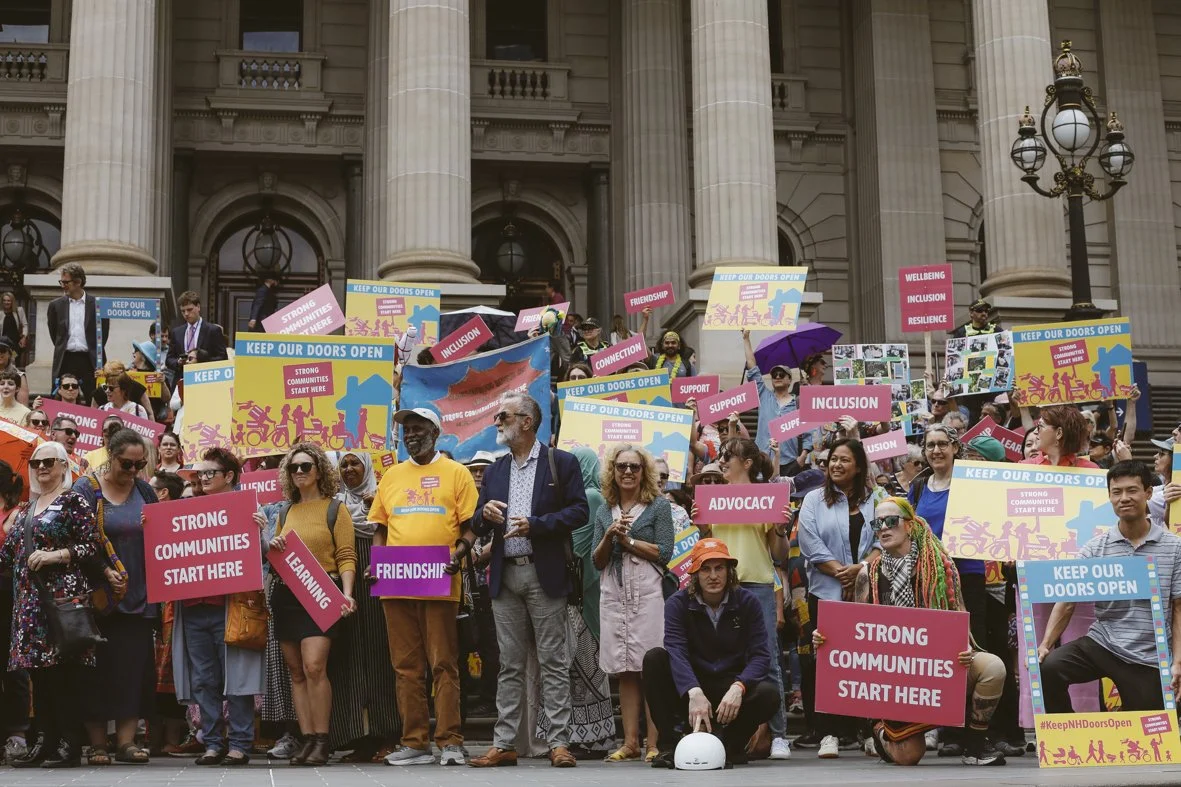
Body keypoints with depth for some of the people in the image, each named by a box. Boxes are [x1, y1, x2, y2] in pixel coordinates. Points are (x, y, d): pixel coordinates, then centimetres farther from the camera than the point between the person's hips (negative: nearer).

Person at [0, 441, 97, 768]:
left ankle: (70, 744, -6)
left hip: (62, 594, -7)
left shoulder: (73, 502, 0)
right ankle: (47, 741, 12)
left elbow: (92, 546, -7)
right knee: (38, 672, 6)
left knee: (64, 672, -9)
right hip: (29, 598, 7)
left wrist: (56, 555, -15)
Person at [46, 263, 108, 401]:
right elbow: (53, 332, 17)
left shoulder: (97, 304, 2)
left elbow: (104, 332, 7)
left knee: (93, 400, -3)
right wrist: (61, 349, 12)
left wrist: (96, 352, 6)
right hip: (65, 361, 2)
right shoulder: (56, 305, 8)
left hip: (89, 360, -2)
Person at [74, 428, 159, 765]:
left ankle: (126, 740, 4)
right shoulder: (86, 489, -2)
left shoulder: (145, 491, 10)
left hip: (138, 596, 3)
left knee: (134, 667, 0)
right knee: (98, 667, 0)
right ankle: (96, 743, 7)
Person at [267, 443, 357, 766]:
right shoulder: (285, 512, 17)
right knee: (296, 671, 3)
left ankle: (322, 740, -12)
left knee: (314, 666, -18)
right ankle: (307, 739, 5)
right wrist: (272, 548, 1)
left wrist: (346, 593, -18)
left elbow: (346, 556, -4)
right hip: (286, 595, 6)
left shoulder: (335, 509, 2)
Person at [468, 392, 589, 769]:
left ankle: (559, 742, 0)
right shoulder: (494, 470, 17)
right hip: (505, 576, 5)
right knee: (510, 665, 7)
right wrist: (484, 514, -6)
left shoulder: (561, 463, 2)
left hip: (545, 574, -5)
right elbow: (477, 525, 17)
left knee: (554, 662, -2)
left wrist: (535, 524, -16)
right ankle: (503, 744, 9)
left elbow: (579, 510, -5)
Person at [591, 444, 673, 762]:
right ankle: (630, 743, 7)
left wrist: (627, 539, -3)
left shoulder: (658, 506, 4)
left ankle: (654, 743, -7)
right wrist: (609, 536, -4)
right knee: (624, 671, 4)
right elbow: (598, 562, 13)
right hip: (613, 594, 4)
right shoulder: (604, 512, 16)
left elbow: (664, 552, -4)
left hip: (647, 593, -4)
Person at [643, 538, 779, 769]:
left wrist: (738, 687, -34)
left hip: (732, 686, 0)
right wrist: (694, 693, -42)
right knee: (654, 658, -25)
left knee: (769, 694, -30)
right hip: (690, 685, 0)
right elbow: (676, 652, -24)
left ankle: (732, 743, 0)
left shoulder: (748, 602, -6)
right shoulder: (677, 603, -9)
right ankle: (668, 744, -18)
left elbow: (760, 654, -14)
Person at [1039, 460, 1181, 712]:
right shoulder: (1094, 549, 1)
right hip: (1101, 644, 1)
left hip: (1150, 659, -1)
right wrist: (1045, 645, -17)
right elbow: (1067, 603, -4)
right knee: (1048, 668, -22)